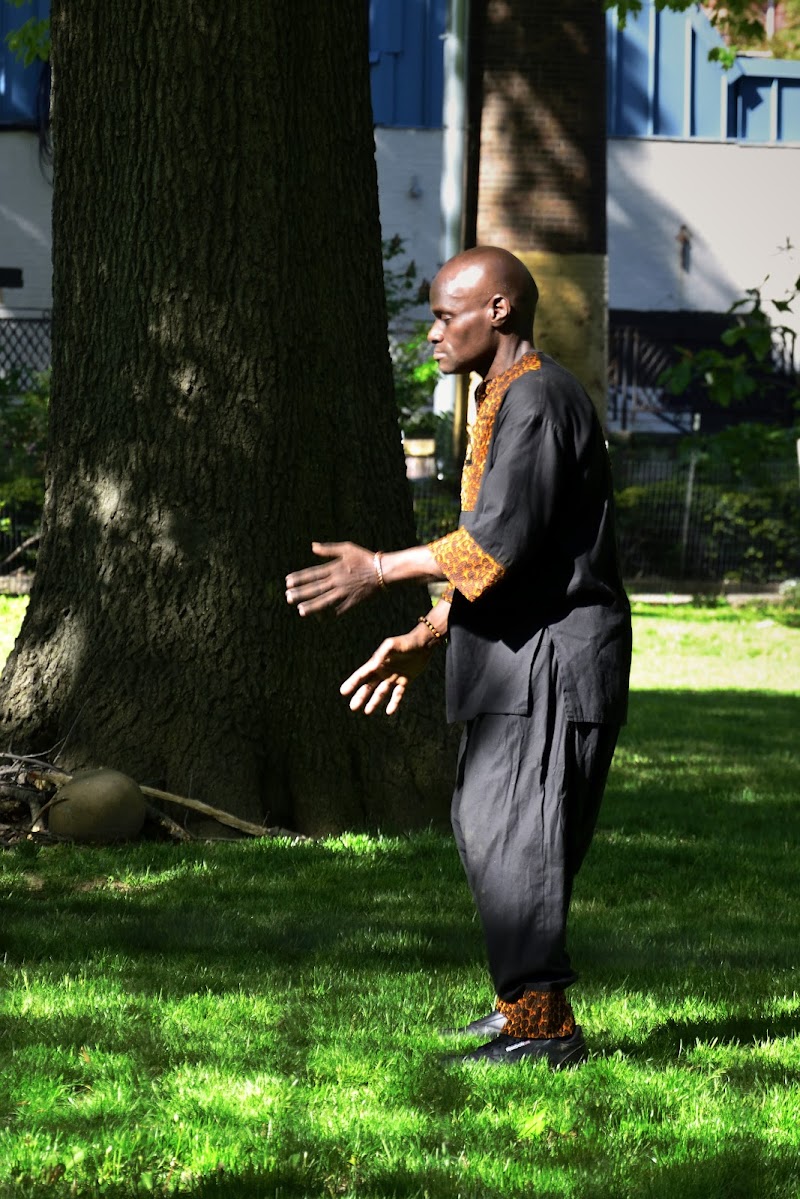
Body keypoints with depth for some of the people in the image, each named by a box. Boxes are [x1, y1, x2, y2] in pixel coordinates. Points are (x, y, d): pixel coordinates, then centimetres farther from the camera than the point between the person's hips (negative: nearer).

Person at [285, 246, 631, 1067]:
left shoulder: (536, 400, -15)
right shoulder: (504, 401, 19)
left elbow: (498, 543, -22)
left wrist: (380, 571, -15)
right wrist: (422, 641, 18)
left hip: (552, 660, -11)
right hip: (514, 661, 11)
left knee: (515, 838, -10)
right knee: (484, 825, 16)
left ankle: (543, 1025, -7)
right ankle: (524, 1004, 24)